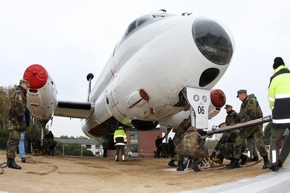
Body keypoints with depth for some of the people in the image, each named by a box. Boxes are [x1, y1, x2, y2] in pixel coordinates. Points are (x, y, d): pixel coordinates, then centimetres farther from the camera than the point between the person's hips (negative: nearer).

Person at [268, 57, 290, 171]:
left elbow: (271, 99, 3)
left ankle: (274, 164, 6)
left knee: (275, 139, 9)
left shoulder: (274, 78, 3)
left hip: (280, 114, -2)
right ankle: (280, 161, 5)